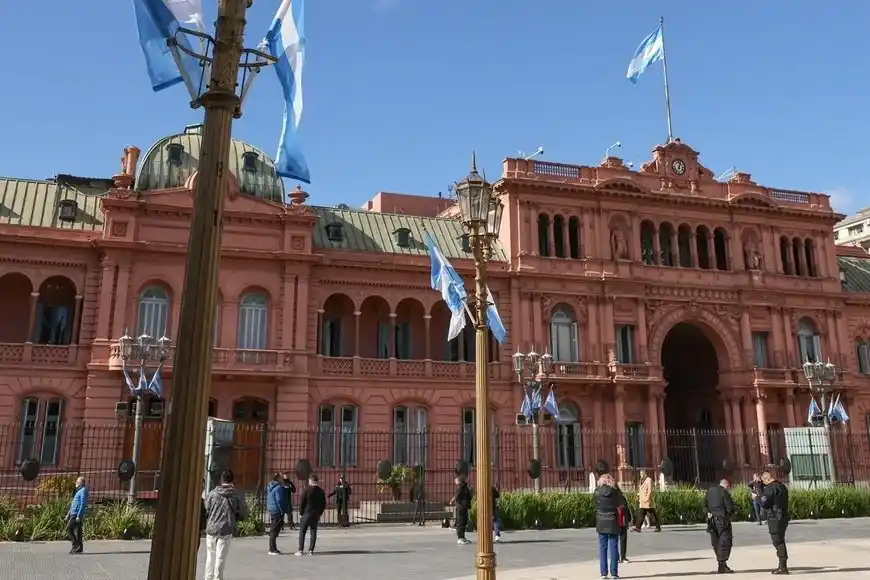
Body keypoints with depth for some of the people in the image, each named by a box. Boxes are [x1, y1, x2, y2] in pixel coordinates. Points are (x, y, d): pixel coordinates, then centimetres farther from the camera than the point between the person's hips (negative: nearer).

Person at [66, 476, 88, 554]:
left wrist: (79, 515, -22)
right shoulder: (78, 491, 21)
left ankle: (75, 545, -9)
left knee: (69, 529, -11)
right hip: (74, 513, 9)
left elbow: (83, 504, -18)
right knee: (77, 531, 7)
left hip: (77, 514, -9)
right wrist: (69, 513, 22)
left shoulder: (83, 490, -10)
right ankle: (79, 548, 8)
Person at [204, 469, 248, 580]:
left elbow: (205, 511, 1)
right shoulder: (237, 496, -4)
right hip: (226, 530, -2)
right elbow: (243, 514, 1)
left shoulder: (212, 494, -3)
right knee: (220, 558, 5)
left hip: (211, 529, 2)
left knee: (210, 557, 17)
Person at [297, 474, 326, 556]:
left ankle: (300, 550, 0)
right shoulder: (321, 492, 6)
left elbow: (301, 502, -7)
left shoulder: (307, 490, -8)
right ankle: (311, 550, 6)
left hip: (306, 514, -4)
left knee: (302, 532, 3)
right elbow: (323, 505, 10)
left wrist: (301, 513, 2)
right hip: (316, 515, 4)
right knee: (313, 532, 7)